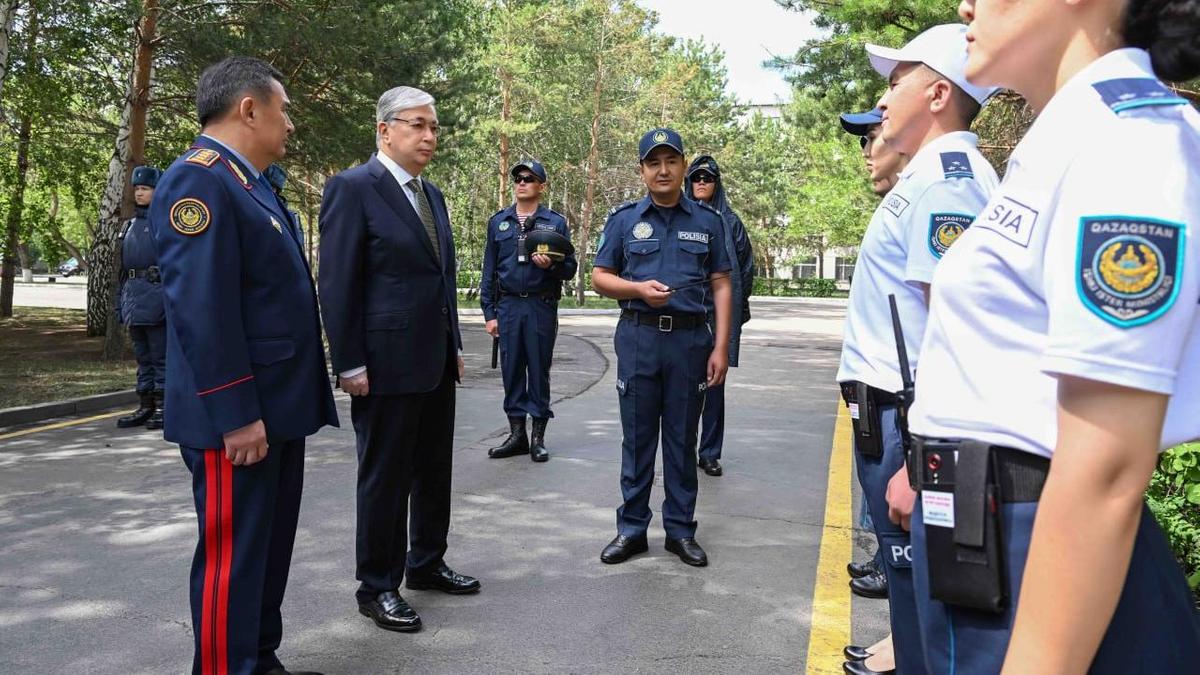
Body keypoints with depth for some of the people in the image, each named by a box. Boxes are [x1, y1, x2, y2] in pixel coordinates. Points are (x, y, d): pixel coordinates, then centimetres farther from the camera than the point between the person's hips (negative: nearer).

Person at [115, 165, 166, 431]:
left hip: (156, 295, -7)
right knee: (143, 356, 11)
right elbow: (123, 265, 19)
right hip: (134, 296, 7)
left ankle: (163, 407, 4)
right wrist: (121, 300, 15)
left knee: (161, 356, -2)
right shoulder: (131, 224, 17)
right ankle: (145, 406, 17)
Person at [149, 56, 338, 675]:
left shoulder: (247, 183, 17)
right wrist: (235, 415, -23)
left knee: (270, 548, 17)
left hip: (276, 409, 10)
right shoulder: (198, 180, -15)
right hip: (238, 418, -10)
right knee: (231, 554, 0)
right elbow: (201, 309, -22)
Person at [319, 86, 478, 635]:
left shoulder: (432, 194, 14)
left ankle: (426, 564, 33)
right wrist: (350, 364, -16)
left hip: (437, 362, 8)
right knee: (385, 477, 3)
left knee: (434, 470, 16)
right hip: (386, 363, -8)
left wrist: (455, 345, 17)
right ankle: (377, 587, 18)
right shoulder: (353, 187, -10)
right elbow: (337, 284, -14)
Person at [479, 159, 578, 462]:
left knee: (539, 370, 2)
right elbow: (489, 270, 10)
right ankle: (516, 434, 15)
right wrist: (489, 312, 5)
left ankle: (538, 437, 11)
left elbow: (570, 267, 3)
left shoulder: (556, 222, 4)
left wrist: (551, 265, -18)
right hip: (508, 306, 2)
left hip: (542, 307, -2)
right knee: (512, 370, 6)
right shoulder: (498, 221, 10)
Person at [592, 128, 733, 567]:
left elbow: (721, 285, 5)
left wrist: (721, 347, -3)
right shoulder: (624, 219, 6)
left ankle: (681, 529, 19)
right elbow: (600, 278, 6)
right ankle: (631, 528, 16)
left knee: (682, 438, 8)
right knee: (637, 437, 6)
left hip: (691, 339, 0)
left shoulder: (707, 221, 7)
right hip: (639, 337, 0)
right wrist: (639, 289, -14)